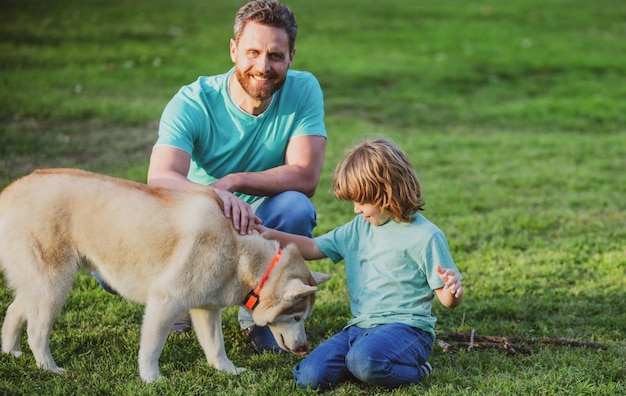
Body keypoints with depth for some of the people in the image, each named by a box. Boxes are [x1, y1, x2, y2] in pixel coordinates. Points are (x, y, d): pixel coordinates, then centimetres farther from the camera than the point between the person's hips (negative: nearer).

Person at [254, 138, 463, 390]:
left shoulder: (425, 236, -6)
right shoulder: (358, 229, 13)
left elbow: (448, 300, -4)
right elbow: (313, 249, 20)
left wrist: (453, 289, -28)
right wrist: (274, 236, 6)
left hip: (405, 328, -6)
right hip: (360, 327, 6)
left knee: (364, 361, -37)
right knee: (310, 376, -15)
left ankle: (415, 370, -7)